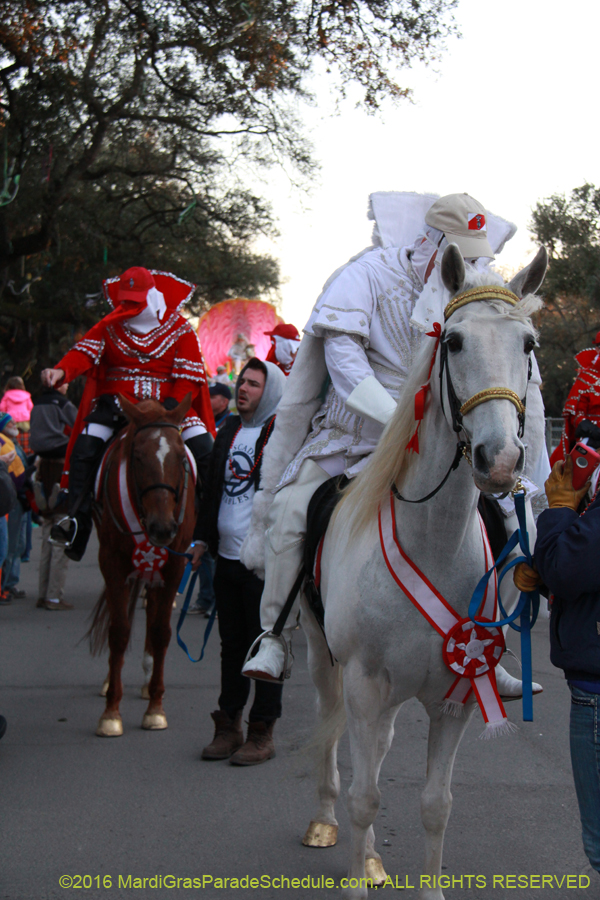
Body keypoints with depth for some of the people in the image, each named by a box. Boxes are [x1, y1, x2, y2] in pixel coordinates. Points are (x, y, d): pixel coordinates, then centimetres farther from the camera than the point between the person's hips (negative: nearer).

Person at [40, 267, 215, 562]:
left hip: (168, 404, 0)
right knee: (84, 447, -22)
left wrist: (169, 408, -20)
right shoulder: (110, 327, 6)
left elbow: (189, 378, -3)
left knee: (204, 447, -19)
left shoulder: (180, 330, 1)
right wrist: (61, 371, -33)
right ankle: (77, 521, -16)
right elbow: (84, 352, -10)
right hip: (116, 402, 0)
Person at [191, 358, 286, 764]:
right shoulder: (229, 431, 15)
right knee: (232, 643, 13)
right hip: (228, 556, 7)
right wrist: (204, 537, 18)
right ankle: (229, 726, 23)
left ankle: (263, 732, 10)